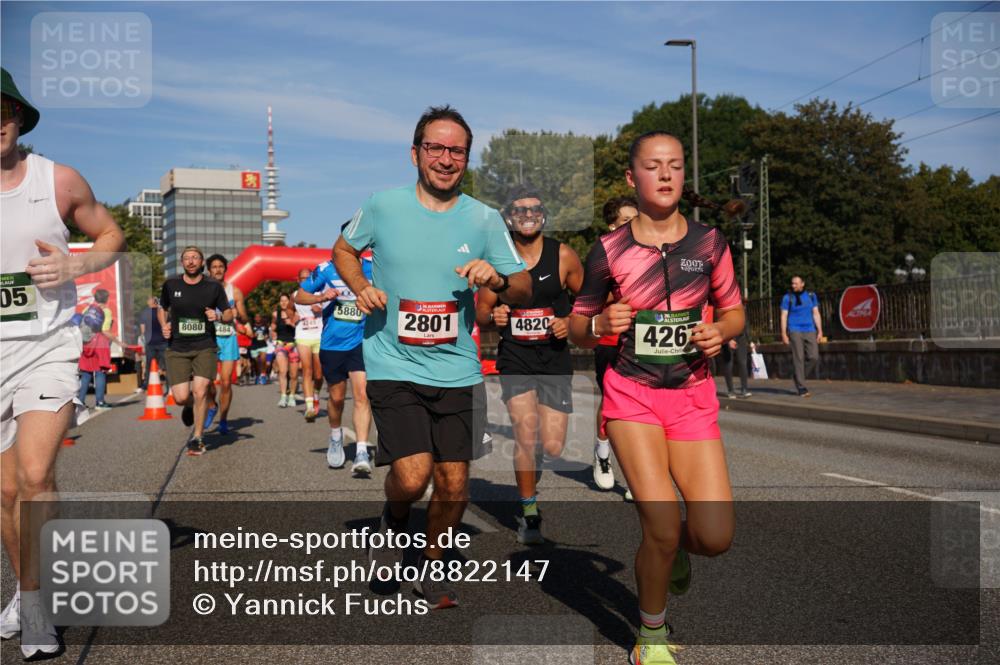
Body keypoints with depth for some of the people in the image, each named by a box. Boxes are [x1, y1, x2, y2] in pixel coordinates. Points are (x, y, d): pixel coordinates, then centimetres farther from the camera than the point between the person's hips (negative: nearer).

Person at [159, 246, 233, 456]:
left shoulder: (214, 287, 1)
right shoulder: (171, 284, 4)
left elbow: (229, 314, 8)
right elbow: (162, 309, 20)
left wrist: (218, 316, -14)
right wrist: (164, 325, 0)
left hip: (205, 346, -1)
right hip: (177, 349, 1)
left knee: (200, 391, -14)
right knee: (181, 397, -7)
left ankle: (197, 438, 3)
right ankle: (190, 406, 33)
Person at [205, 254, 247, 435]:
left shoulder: (235, 291, 7)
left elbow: (244, 319, 9)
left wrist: (237, 314, -12)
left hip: (229, 339, 1)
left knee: (226, 382, -3)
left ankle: (223, 420, 12)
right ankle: (212, 406, 18)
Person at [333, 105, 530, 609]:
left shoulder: (485, 220, 1)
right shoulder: (383, 207, -2)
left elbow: (525, 289, 5)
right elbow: (343, 249, 16)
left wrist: (497, 280, -17)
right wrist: (361, 288, -4)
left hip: (458, 372, 2)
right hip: (393, 367, -2)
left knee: (453, 486, 7)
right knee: (412, 476, -18)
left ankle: (432, 567, 34)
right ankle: (393, 521, 19)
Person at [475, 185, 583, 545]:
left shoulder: (563, 256, -1)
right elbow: (481, 313, 8)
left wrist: (570, 323, -8)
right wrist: (493, 318, -14)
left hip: (555, 359, 1)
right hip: (515, 358, 0)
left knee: (553, 448, -2)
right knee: (526, 432, -18)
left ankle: (530, 489, 32)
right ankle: (529, 513, 0)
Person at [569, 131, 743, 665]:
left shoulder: (709, 243, 1)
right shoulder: (609, 250, -3)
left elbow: (733, 312, 13)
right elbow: (577, 331, 6)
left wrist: (720, 332, -9)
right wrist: (600, 324, -16)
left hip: (694, 397, 2)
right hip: (632, 396, -2)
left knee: (715, 538, -9)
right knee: (662, 529, -15)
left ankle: (673, 546, 30)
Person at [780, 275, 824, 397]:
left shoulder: (811, 296, 9)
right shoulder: (788, 297, 1)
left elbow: (816, 314, 10)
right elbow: (784, 316, -1)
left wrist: (820, 331, 4)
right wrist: (784, 334, -8)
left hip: (810, 331, 3)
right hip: (795, 331, -3)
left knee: (814, 357, -6)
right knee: (798, 358, -7)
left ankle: (798, 376, 17)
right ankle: (801, 388, -5)